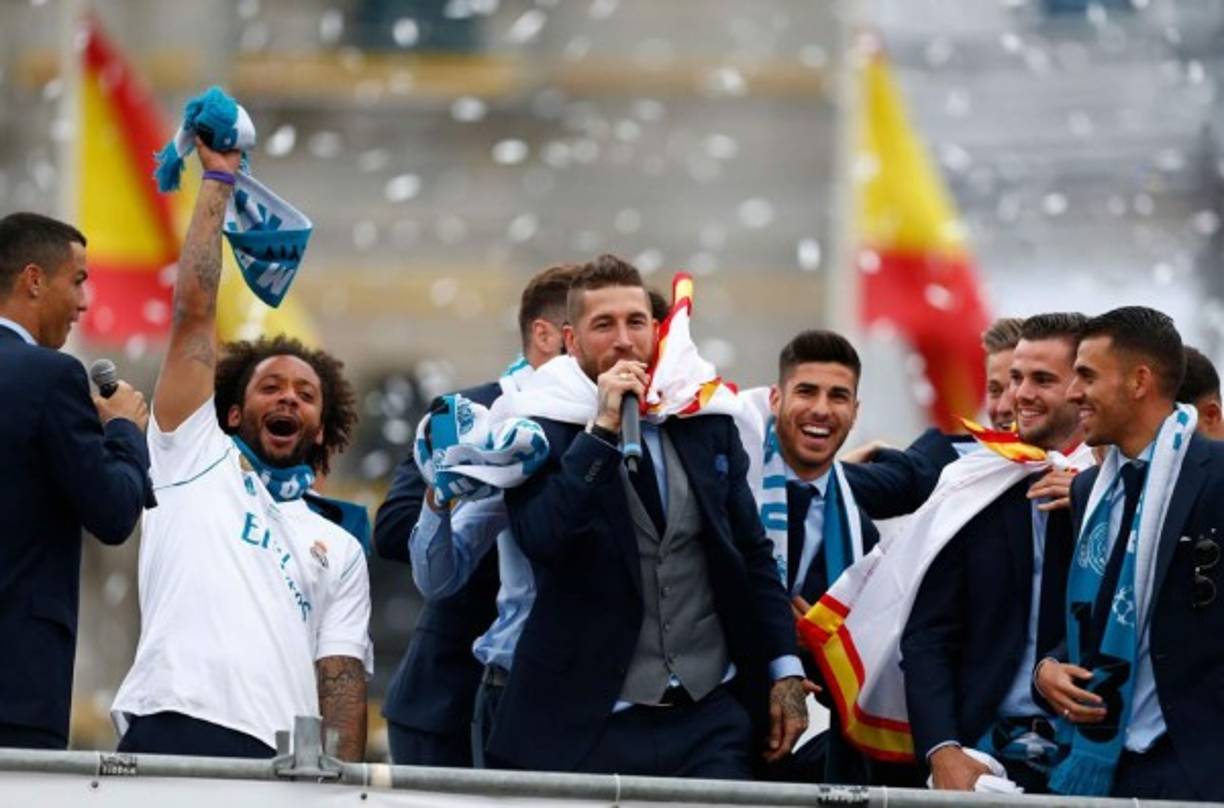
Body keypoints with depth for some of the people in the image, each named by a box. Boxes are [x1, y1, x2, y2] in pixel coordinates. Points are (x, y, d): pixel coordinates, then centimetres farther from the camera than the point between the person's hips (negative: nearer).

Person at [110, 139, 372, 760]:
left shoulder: (339, 550, 26)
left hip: (278, 759, 3)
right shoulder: (195, 460, 21)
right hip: (169, 734, -3)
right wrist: (218, 180, 19)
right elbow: (193, 311, 16)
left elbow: (342, 683, 15)